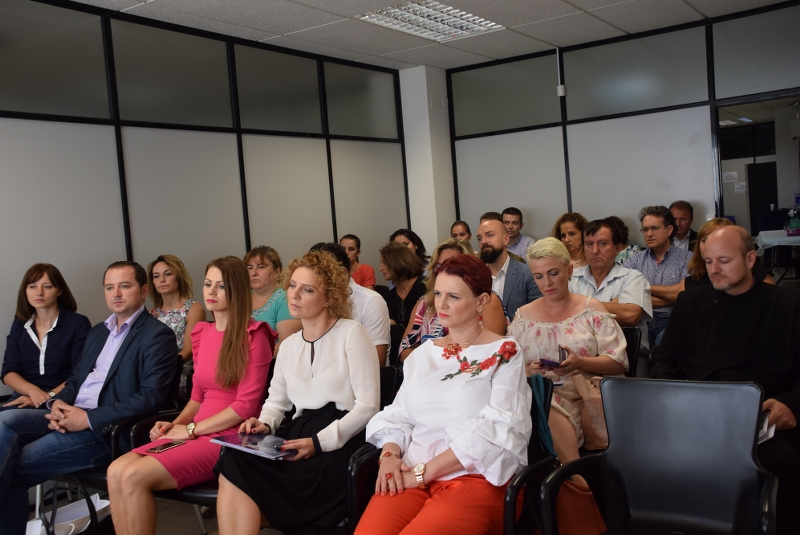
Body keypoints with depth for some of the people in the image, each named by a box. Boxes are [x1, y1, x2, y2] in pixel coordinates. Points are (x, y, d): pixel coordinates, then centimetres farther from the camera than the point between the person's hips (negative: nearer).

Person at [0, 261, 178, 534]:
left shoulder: (158, 335, -7)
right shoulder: (97, 332, 21)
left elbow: (152, 398, -17)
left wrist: (88, 418, -19)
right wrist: (58, 403, -2)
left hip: (107, 428, -8)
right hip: (70, 415, 8)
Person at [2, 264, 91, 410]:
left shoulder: (78, 324, -2)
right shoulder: (20, 324, 13)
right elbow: (8, 372, 6)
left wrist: (49, 397, -17)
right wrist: (33, 390, -13)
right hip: (26, 397, 5)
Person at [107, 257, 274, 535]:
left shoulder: (253, 335, -8)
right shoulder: (202, 333, 14)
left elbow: (247, 404, -13)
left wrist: (190, 429, -10)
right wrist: (175, 424, 1)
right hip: (196, 433, 7)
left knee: (134, 476, -22)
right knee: (116, 471, -16)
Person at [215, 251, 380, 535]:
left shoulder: (352, 333, -2)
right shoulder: (289, 344, 17)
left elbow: (368, 405, -8)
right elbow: (276, 401, 21)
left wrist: (319, 442, -18)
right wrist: (264, 424, -4)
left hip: (340, 442, -5)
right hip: (299, 432, 6)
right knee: (234, 461, -24)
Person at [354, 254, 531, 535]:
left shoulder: (504, 353, 2)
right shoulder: (423, 354, 18)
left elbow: (497, 430, -9)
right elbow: (398, 416, 16)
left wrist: (423, 471, -13)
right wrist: (390, 454, -7)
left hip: (476, 478, -4)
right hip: (410, 475, 4)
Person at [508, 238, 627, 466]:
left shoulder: (592, 310, 9)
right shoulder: (523, 316, 15)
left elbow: (618, 362, 0)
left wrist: (579, 363, -18)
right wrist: (529, 370, -14)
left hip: (582, 396, -2)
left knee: (546, 412, -36)